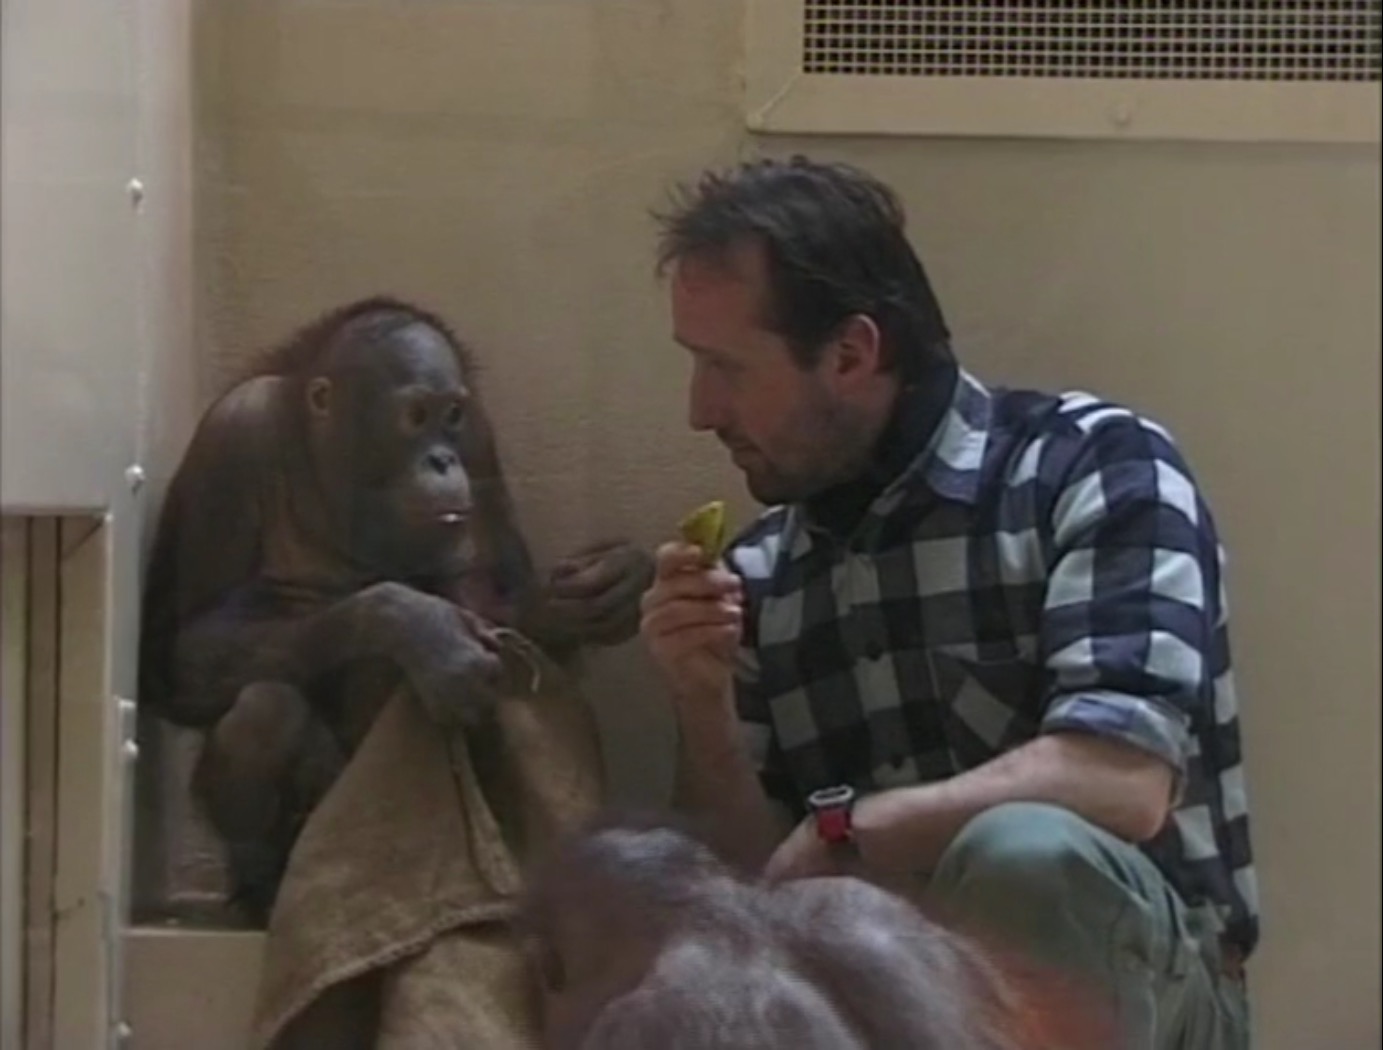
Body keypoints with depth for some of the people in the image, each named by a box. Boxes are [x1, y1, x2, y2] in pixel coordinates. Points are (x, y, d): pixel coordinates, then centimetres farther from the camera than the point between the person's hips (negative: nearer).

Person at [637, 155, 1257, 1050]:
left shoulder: (1095, 467, -8)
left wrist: (838, 831, -16)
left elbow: (1121, 785, -23)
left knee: (1020, 850, -35)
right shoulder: (759, 572, 7)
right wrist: (707, 709, -10)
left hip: (1129, 975, -3)